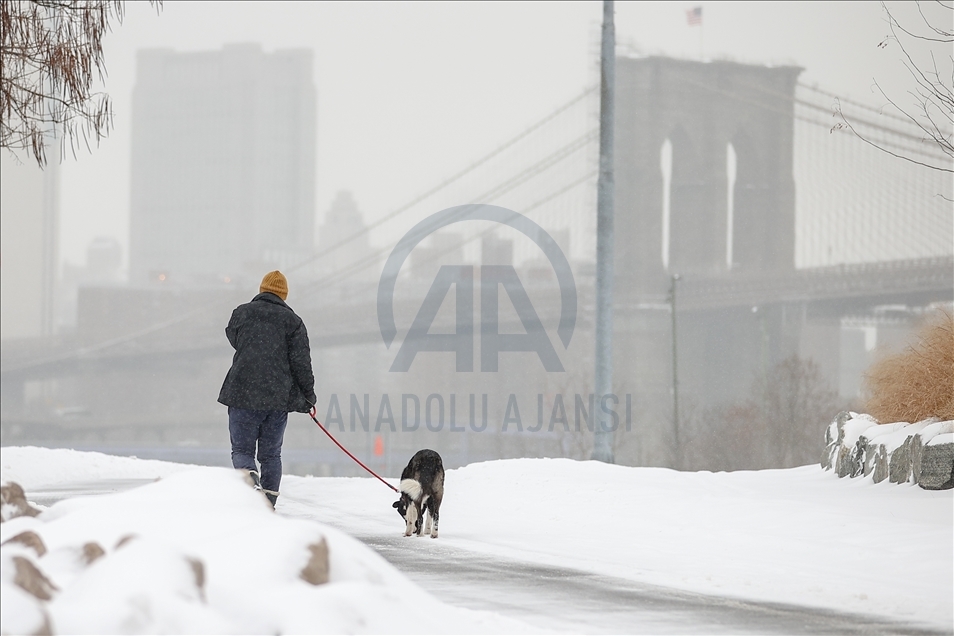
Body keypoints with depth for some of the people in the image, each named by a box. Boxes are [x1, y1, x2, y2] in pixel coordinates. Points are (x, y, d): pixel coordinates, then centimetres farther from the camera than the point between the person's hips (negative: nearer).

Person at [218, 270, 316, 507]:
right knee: (271, 454, 12)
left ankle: (249, 475, -27)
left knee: (242, 449, 4)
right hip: (279, 398, 1)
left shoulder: (242, 313, 4)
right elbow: (301, 361, 0)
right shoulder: (292, 321, 3)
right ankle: (268, 504, 5)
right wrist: (308, 395, 8)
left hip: (243, 394, -1)